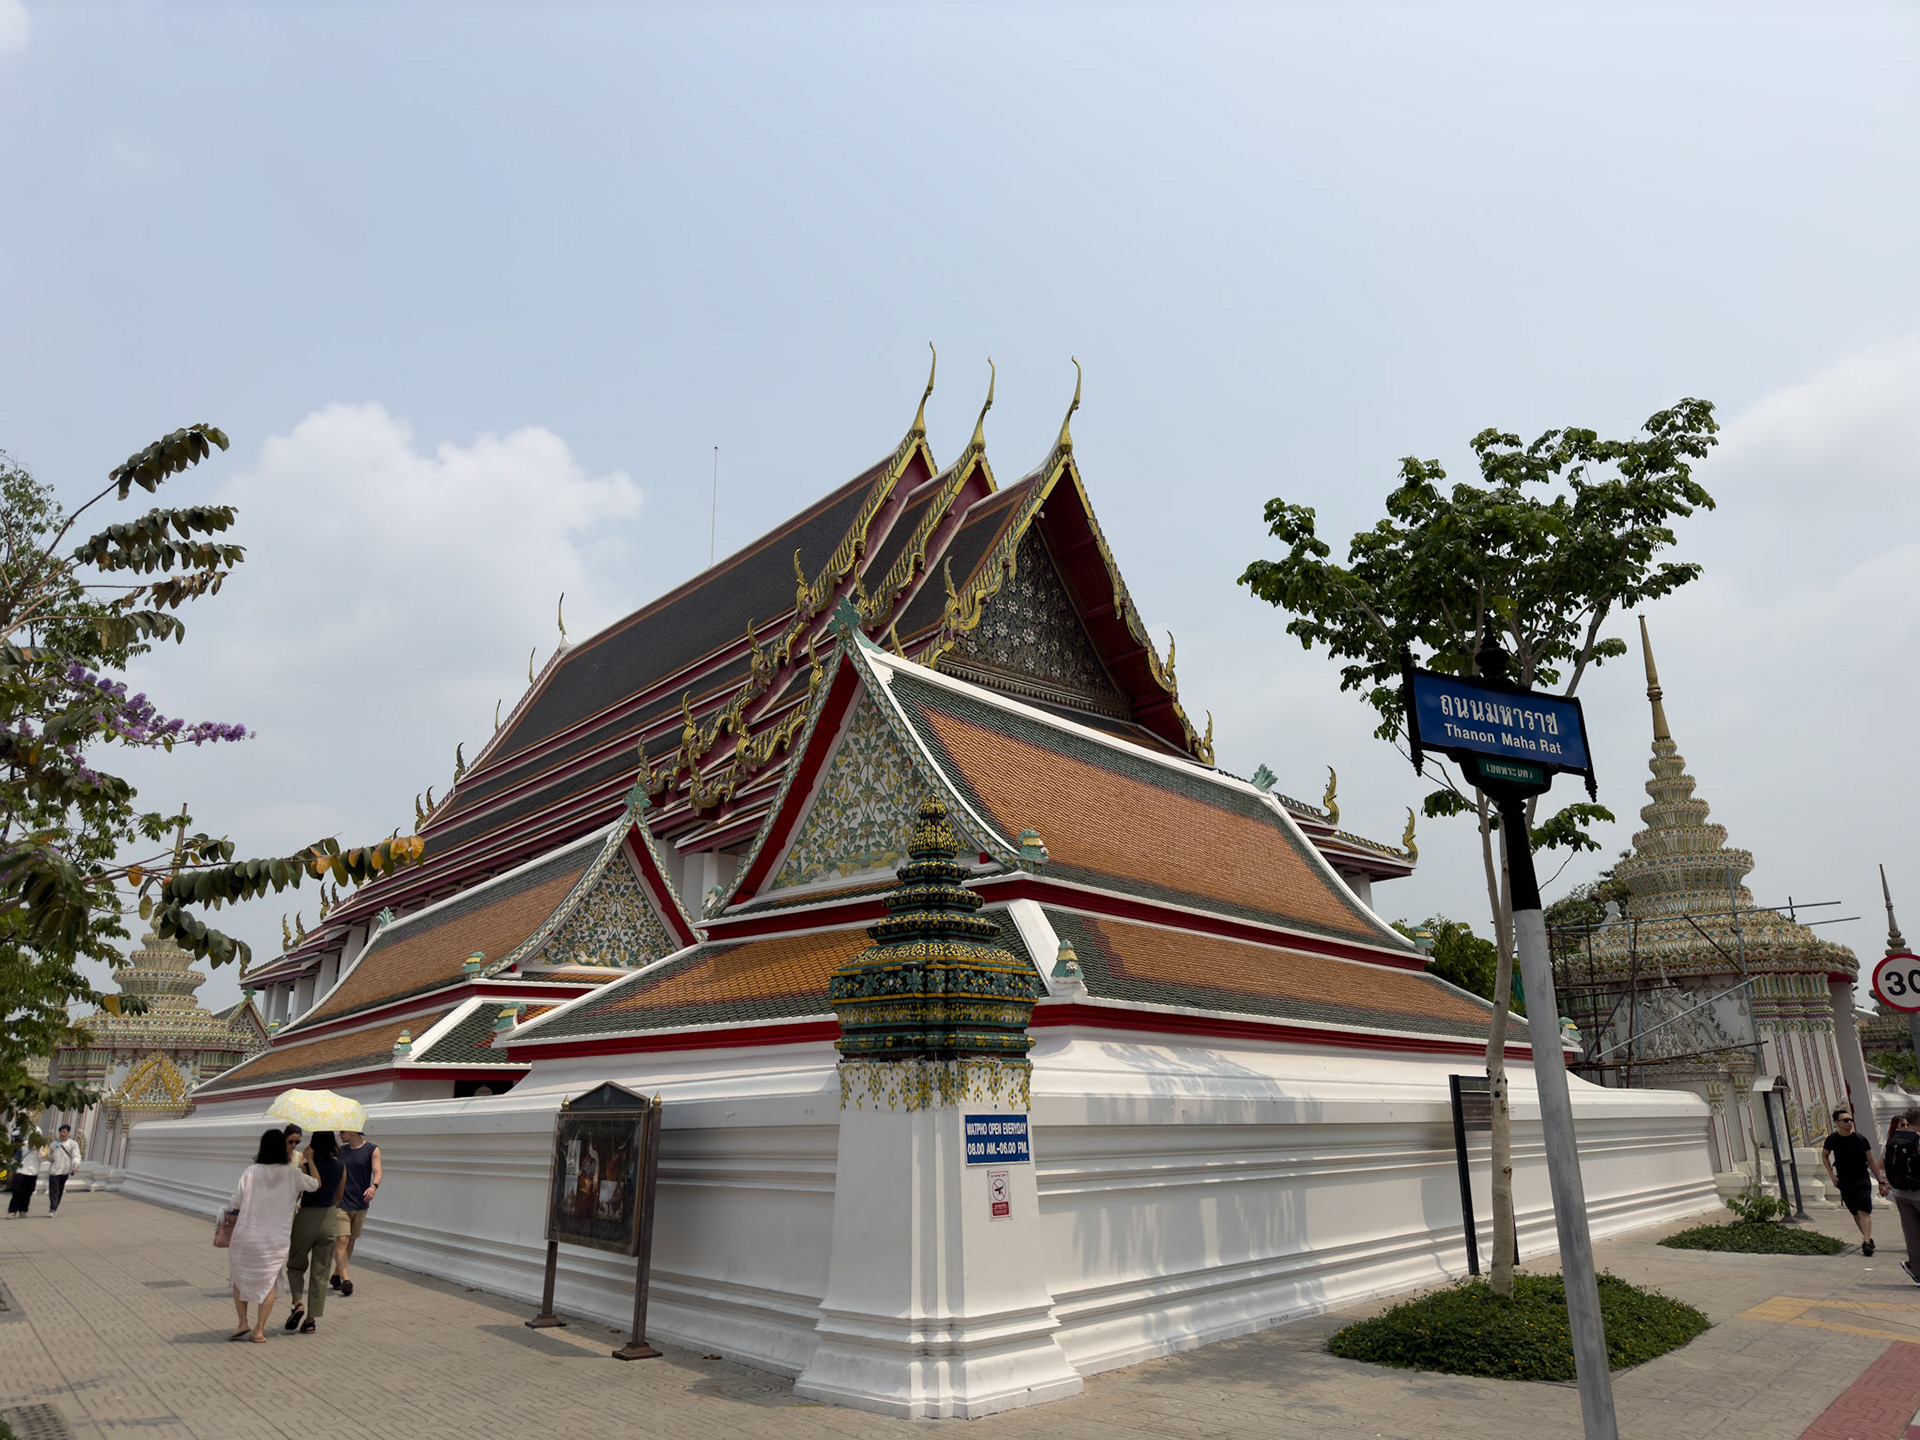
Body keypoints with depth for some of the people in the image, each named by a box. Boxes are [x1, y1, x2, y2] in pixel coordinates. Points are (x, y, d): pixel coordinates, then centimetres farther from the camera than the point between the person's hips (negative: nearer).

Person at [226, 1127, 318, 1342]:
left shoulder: (251, 1172, -10)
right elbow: (315, 1184, 8)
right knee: (269, 1282, 14)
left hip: (247, 1237, 0)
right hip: (276, 1239, 0)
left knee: (239, 1278, 22)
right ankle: (259, 1329, 11)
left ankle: (243, 1324, 16)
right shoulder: (291, 1174, -7)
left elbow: (235, 1202, -7)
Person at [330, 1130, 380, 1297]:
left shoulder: (372, 1150, -1)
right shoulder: (341, 1151, 9)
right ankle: (345, 1279, -17)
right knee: (341, 1240, -12)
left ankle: (336, 1275, 24)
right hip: (341, 1203, 1)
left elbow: (377, 1172, -11)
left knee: (351, 1241, 8)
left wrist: (373, 1186, -31)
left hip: (360, 1204, -1)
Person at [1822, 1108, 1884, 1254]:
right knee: (1855, 1213, 9)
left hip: (1862, 1180, -2)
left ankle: (1866, 1242, -16)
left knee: (1863, 1211, -13)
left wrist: (1881, 1179, 2)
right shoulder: (1832, 1139, -2)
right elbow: (1824, 1155, 14)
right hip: (1844, 1182, 2)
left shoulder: (1861, 1139, -6)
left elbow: (1872, 1161, 2)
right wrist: (1831, 1175, 6)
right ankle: (1868, 1238, 23)